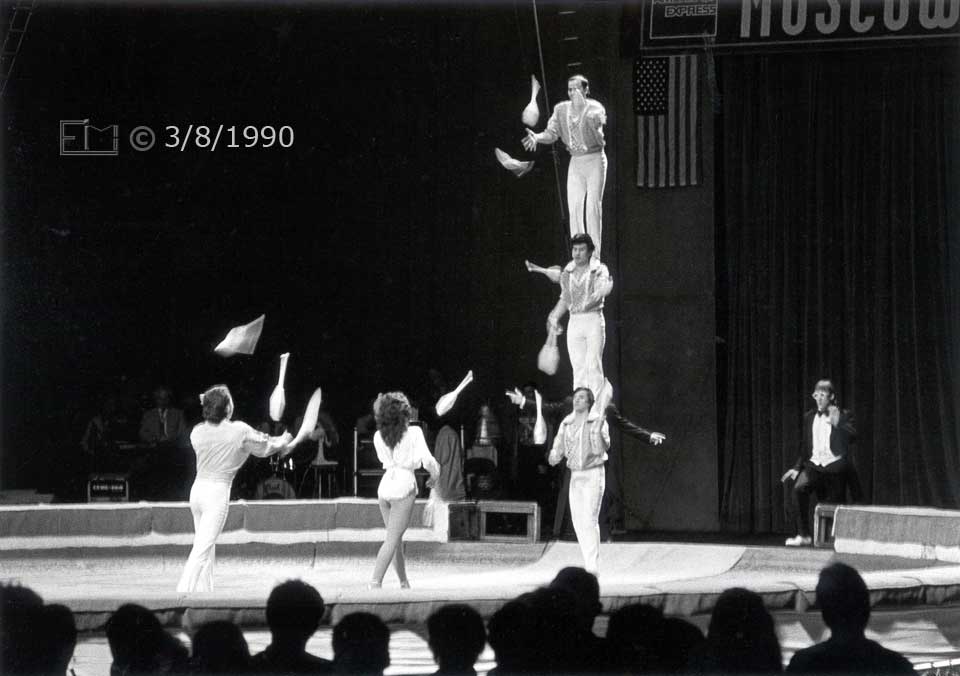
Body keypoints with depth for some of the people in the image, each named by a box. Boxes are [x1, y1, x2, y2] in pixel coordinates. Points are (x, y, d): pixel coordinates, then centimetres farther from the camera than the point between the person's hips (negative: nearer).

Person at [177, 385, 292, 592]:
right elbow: (264, 449, 5)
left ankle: (204, 590, 20)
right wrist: (282, 442, 28)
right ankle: (183, 592, -14)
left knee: (207, 547, 17)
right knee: (202, 550, -7)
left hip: (197, 489, 6)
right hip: (218, 491, -6)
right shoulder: (239, 430, -10)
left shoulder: (197, 432, 3)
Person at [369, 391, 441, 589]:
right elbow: (427, 459, -12)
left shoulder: (379, 437, 5)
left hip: (384, 488, 5)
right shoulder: (414, 433, -8)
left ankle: (404, 582, 23)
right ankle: (375, 582, -16)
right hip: (404, 487, -5)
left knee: (396, 538, 16)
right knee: (392, 540, -6)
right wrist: (435, 474, 5)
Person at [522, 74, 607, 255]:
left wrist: (582, 104, -41)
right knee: (574, 207, 2)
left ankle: (594, 254, -7)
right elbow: (552, 133, 0)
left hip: (594, 160, -5)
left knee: (593, 206, -8)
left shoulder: (594, 107, -10)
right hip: (575, 162, 5)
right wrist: (537, 137, -20)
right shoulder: (561, 109, 4)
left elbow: (596, 121, -31)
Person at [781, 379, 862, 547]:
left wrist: (837, 423, -23)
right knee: (799, 487, -25)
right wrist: (797, 468, 11)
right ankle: (803, 535, -20)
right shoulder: (809, 417, 15)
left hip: (835, 468, -3)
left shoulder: (843, 415, 3)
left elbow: (852, 437, -13)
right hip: (814, 465, 3)